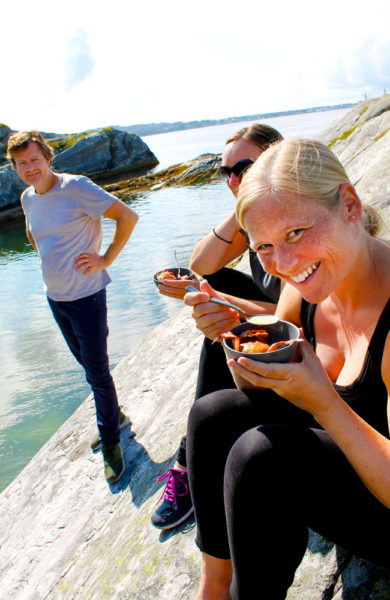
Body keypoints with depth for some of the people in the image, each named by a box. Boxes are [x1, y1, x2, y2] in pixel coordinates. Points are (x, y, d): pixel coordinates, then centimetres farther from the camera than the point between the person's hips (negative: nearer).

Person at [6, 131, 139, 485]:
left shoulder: (75, 188, -17)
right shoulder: (28, 198, 6)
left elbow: (127, 216, -20)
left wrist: (106, 259, -18)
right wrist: (49, 257, 12)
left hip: (86, 296, -7)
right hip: (54, 296, 8)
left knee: (97, 372, 0)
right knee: (86, 363, 20)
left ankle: (110, 442, 19)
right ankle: (115, 416, 41)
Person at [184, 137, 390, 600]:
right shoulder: (305, 285, -9)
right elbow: (263, 393, 1)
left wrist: (322, 401, -35)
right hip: (340, 451, 7)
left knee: (262, 453, -28)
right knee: (212, 413, -4)